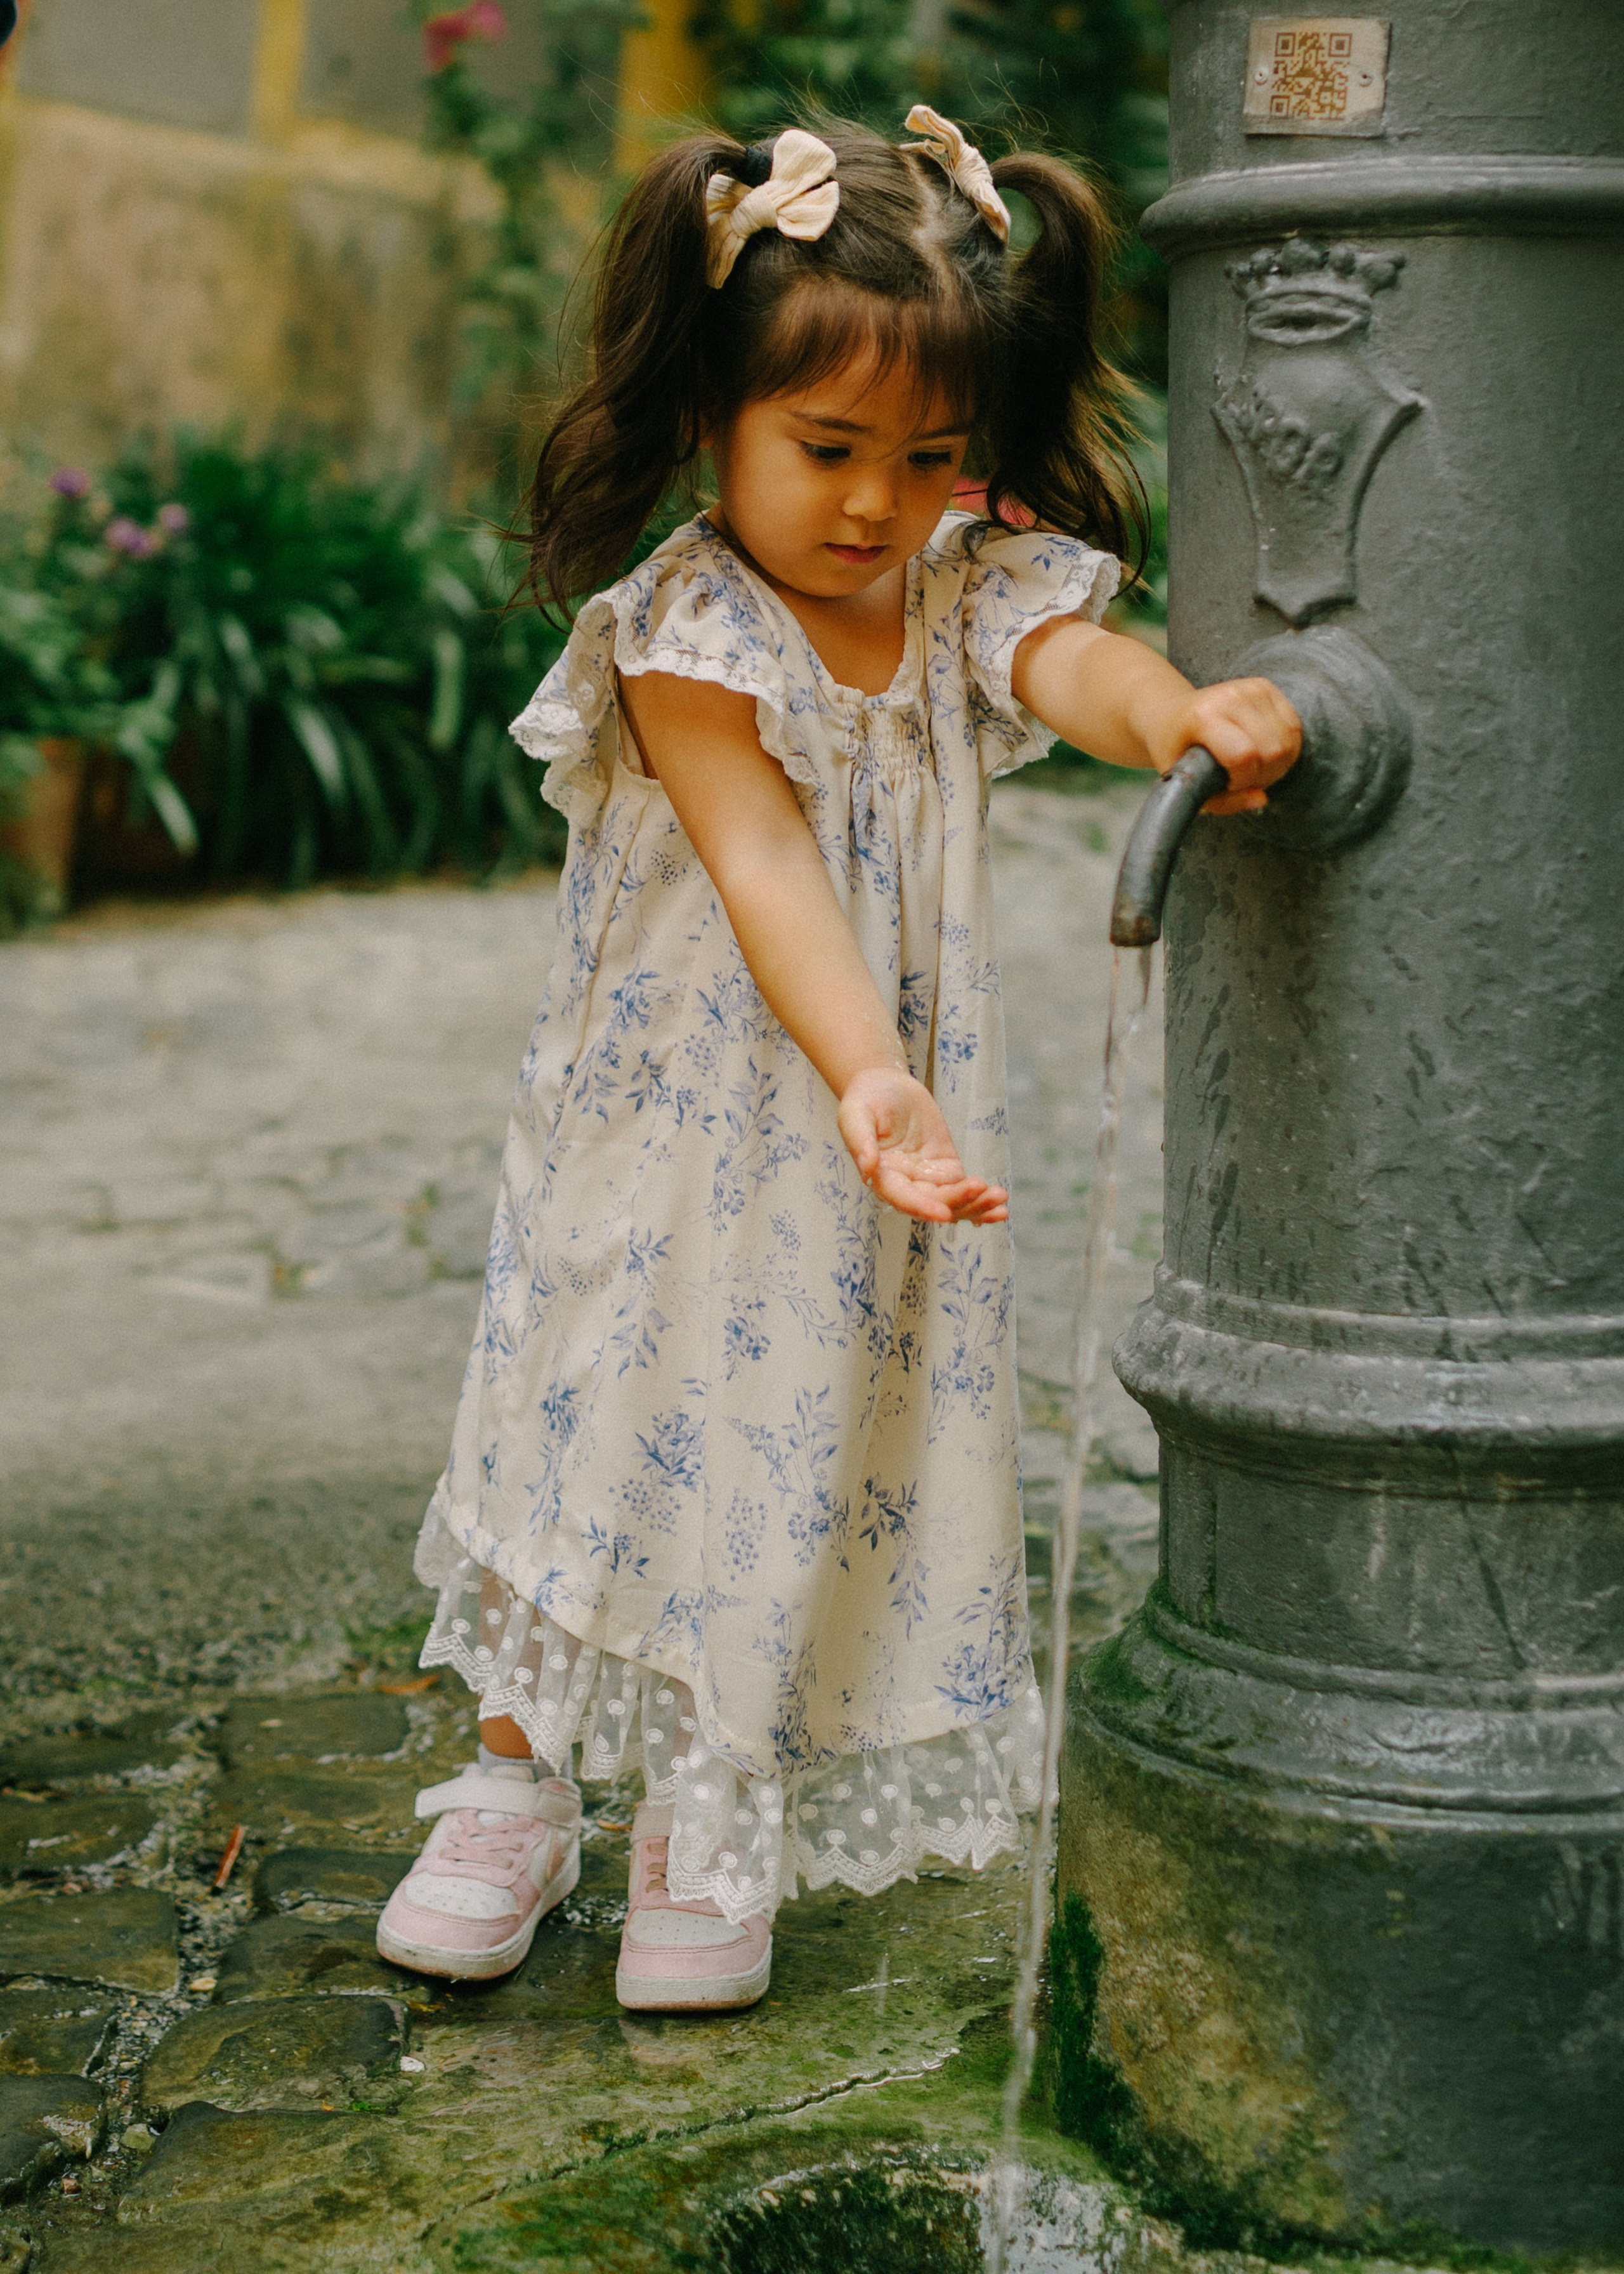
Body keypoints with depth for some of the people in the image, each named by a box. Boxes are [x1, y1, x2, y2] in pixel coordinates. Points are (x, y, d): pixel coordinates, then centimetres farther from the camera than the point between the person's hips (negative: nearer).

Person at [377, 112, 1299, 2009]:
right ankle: (517, 1788, 28)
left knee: (808, 1447, 6)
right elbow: (767, 873, -29)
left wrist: (1179, 713, -51)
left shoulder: (972, 600, -5)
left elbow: (1075, 662, -27)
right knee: (605, 1418, 7)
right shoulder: (688, 644, -17)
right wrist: (864, 1071, -45)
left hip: (880, 1146, 3)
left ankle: (710, 1827, 25)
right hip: (672, 1129, -3)